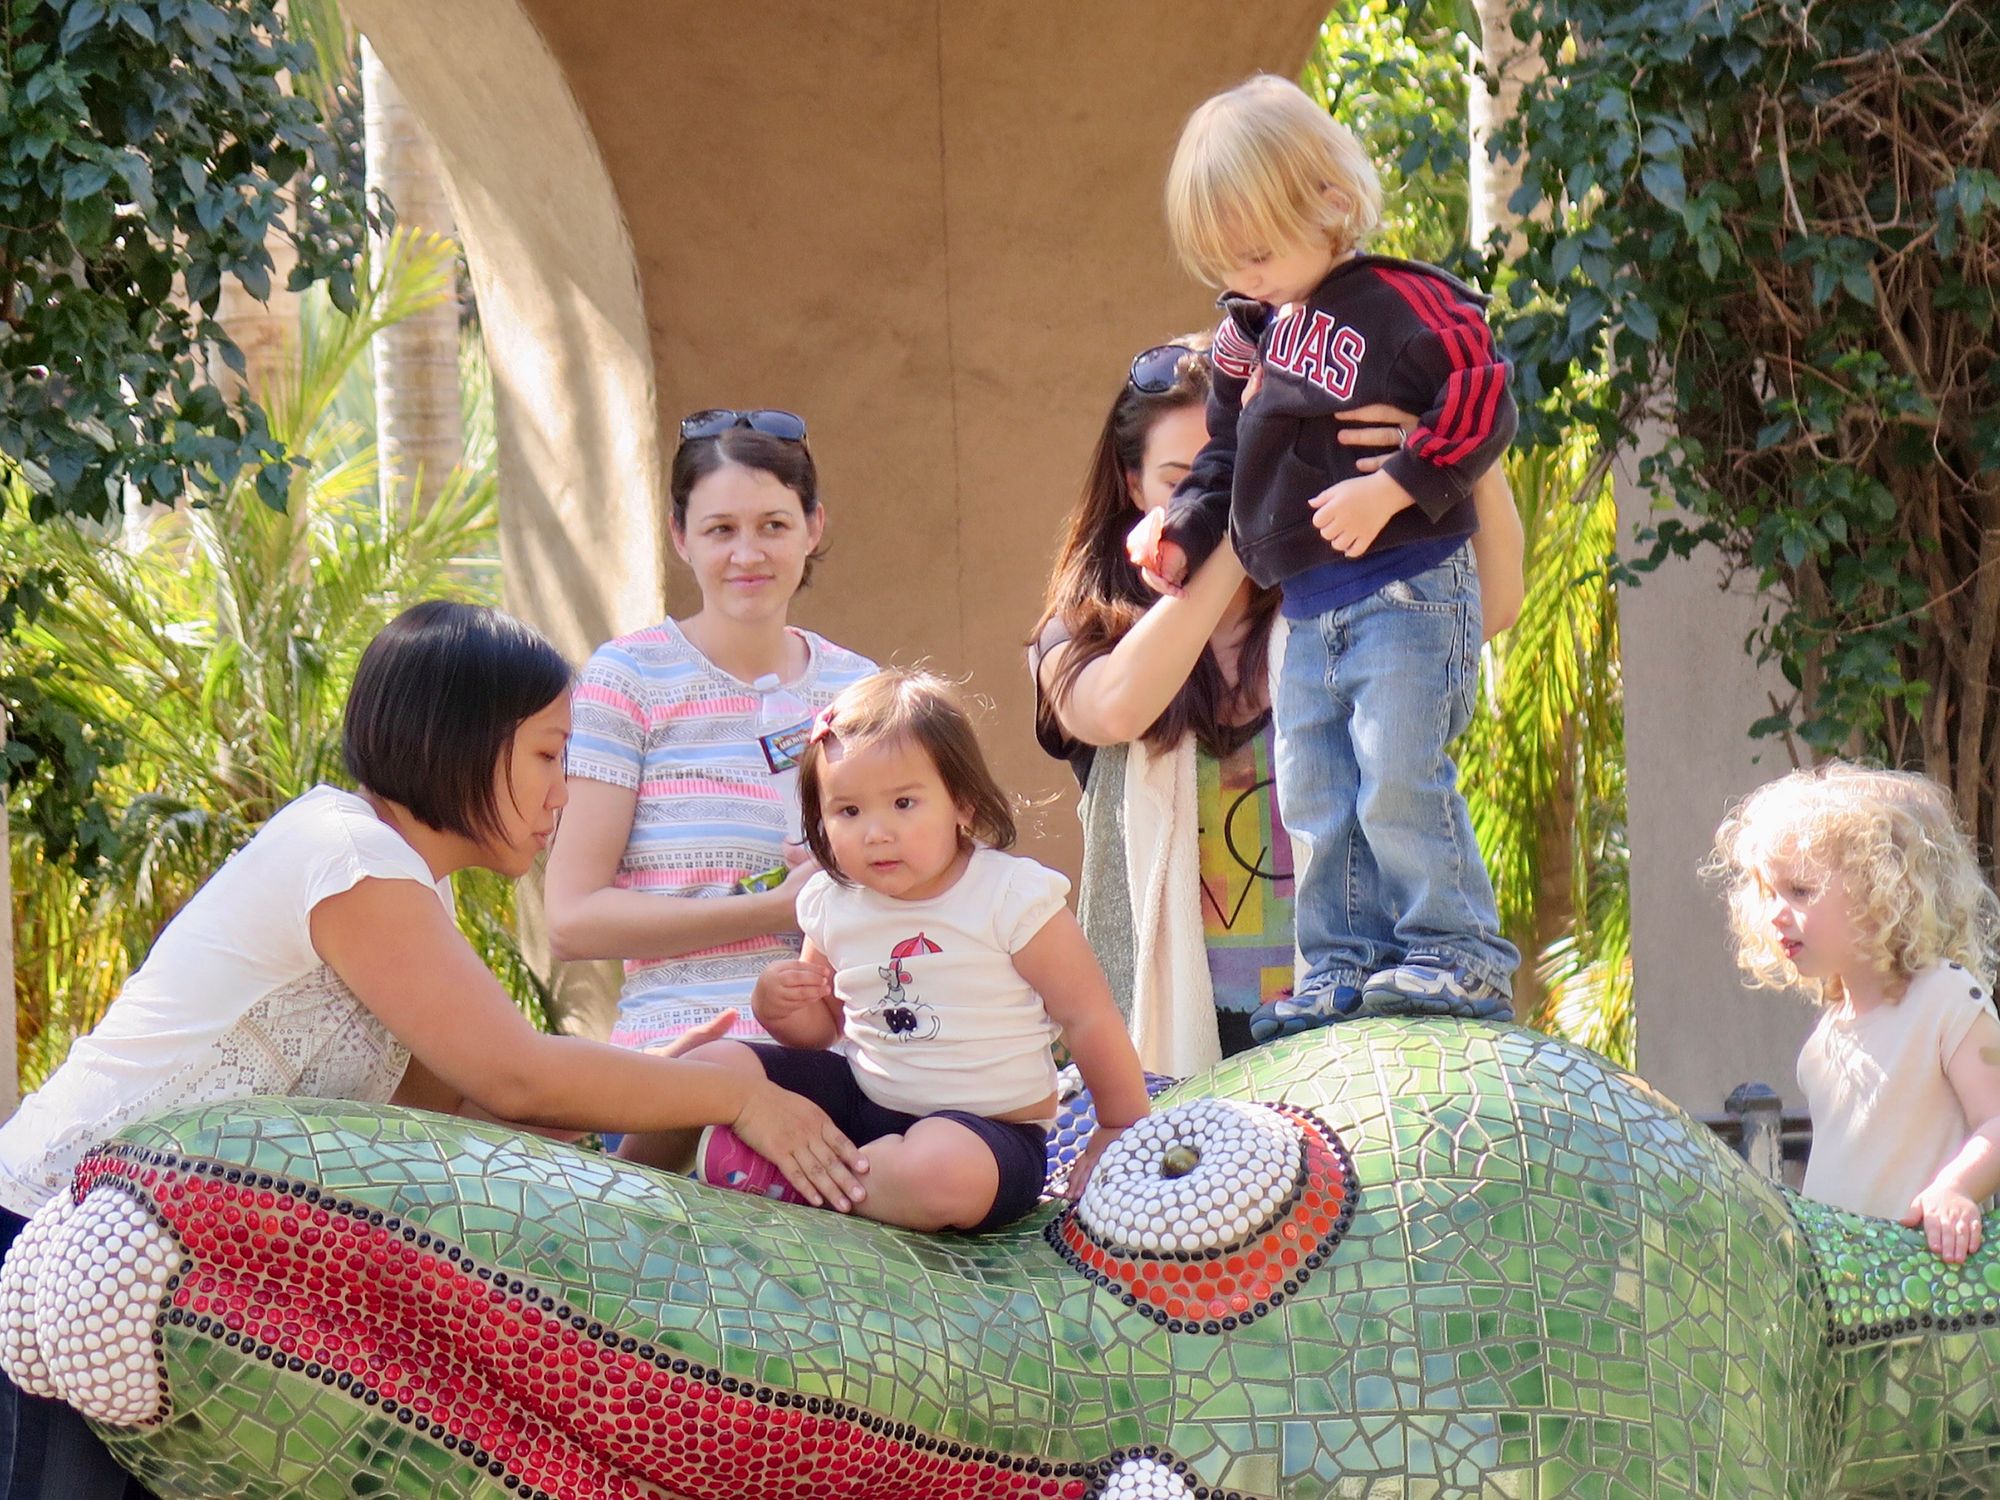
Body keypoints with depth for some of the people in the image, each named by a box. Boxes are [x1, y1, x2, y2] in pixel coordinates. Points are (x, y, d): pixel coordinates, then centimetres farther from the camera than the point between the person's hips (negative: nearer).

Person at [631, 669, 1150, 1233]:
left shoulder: (1014, 896, -13)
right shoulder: (832, 904, 3)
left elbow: (1090, 1019, -6)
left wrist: (1120, 1136, 0)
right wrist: (779, 1008, -6)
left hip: (988, 1126, -5)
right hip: (859, 1097, 5)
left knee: (947, 1171, -40)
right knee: (710, 1067, -8)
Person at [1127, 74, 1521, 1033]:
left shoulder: (1399, 303, -11)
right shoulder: (1247, 333, 12)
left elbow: (1482, 403, -17)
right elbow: (1226, 456, 22)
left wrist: (1390, 489, -23)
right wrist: (1184, 531, 7)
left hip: (1408, 590, -8)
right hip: (1308, 611, 8)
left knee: (1398, 778, -14)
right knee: (1314, 796, 7)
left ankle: (1460, 954, -5)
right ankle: (1345, 971, 13)